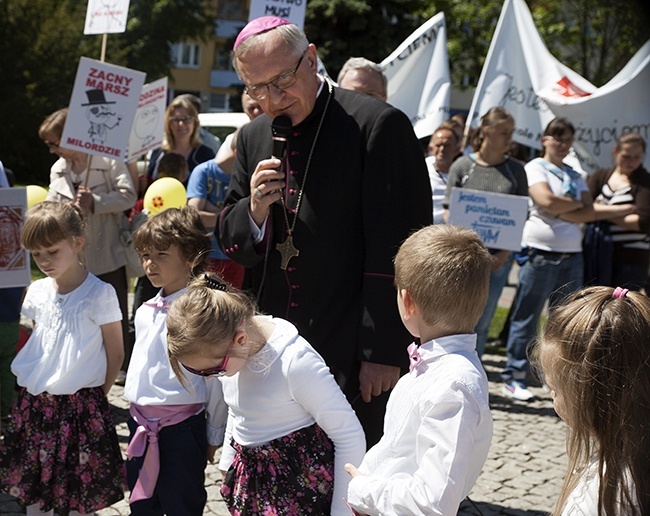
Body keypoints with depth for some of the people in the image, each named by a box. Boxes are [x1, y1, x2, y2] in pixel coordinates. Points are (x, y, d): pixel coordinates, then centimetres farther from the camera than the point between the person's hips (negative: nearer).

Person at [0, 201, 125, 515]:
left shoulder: (99, 294, -11)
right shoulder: (37, 292, 5)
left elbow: (115, 354, -5)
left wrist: (96, 395, -2)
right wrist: (34, 389, 9)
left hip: (80, 404, -5)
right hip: (34, 403, 5)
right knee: (32, 489, 13)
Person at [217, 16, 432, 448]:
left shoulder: (378, 125, -10)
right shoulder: (253, 138, 11)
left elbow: (396, 248, -12)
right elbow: (229, 241, 16)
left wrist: (383, 353, -14)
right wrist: (253, 212, -8)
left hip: (355, 360, -6)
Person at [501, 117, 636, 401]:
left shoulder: (574, 175, 18)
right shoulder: (534, 168, 1)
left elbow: (588, 213, 6)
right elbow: (546, 200, -16)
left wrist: (560, 209, -11)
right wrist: (578, 205, -3)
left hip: (572, 255, 6)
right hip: (540, 254, -6)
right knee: (527, 317, -3)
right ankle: (514, 378, 3)